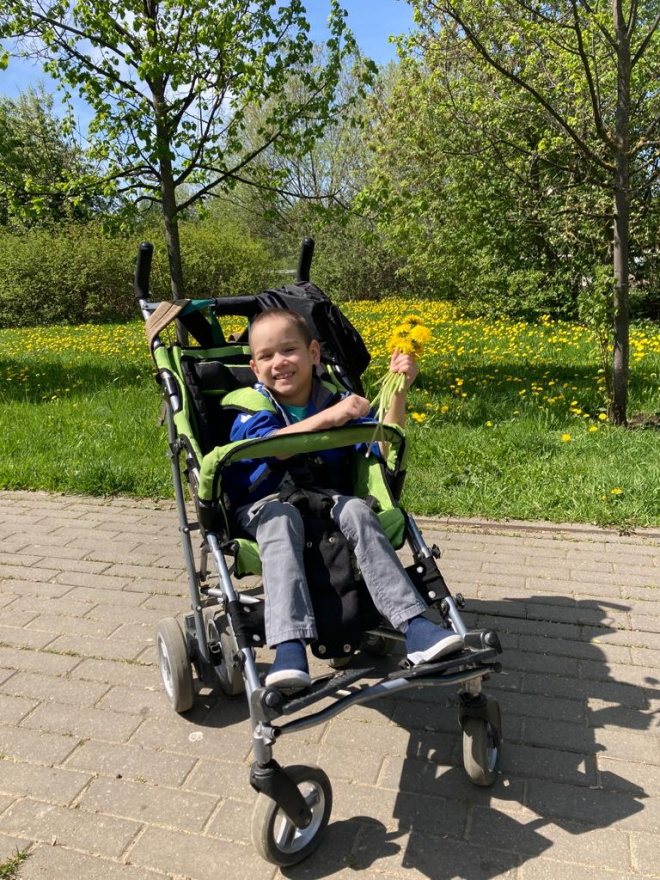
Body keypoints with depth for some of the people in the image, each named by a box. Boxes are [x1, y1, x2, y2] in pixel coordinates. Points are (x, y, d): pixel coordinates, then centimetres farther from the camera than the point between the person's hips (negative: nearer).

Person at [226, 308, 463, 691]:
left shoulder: (336, 401, 4)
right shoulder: (252, 408, -3)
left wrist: (399, 389, -17)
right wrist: (329, 417, -35)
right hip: (265, 505, -2)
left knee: (357, 510, -31)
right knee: (282, 520, -37)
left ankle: (414, 625, -36)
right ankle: (289, 646, -48)